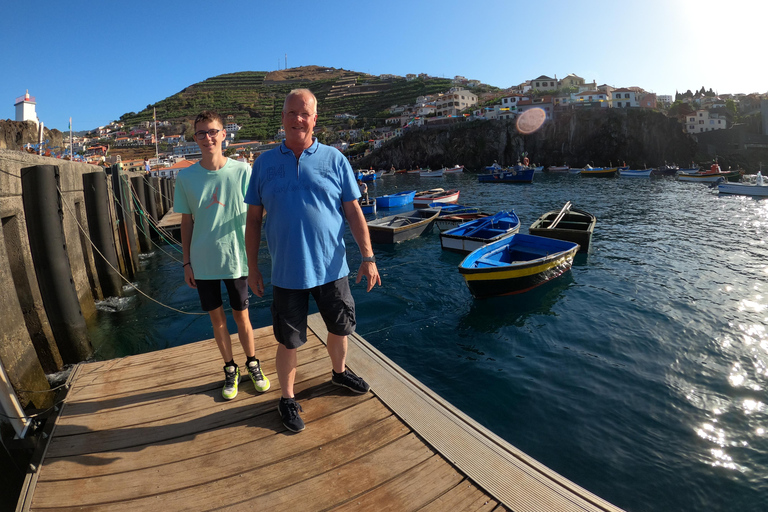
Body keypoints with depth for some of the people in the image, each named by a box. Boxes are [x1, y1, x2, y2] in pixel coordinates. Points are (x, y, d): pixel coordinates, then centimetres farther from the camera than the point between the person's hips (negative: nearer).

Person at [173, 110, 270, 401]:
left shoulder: (242, 171, -8)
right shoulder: (186, 177, -2)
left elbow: (254, 214, -2)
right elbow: (186, 221, 4)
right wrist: (186, 262, 5)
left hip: (236, 258, -2)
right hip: (203, 262, 2)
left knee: (241, 315, 10)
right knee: (217, 318, 13)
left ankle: (252, 364, 33)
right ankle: (230, 370, 32)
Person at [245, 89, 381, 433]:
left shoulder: (334, 159, 0)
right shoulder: (264, 163, 2)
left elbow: (354, 211, 0)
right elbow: (253, 219, 5)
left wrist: (368, 257, -5)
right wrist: (252, 267, 4)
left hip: (331, 267, 1)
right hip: (286, 272, 0)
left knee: (339, 328, 18)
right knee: (289, 341, 10)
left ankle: (339, 372, 47)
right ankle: (287, 399, 32)